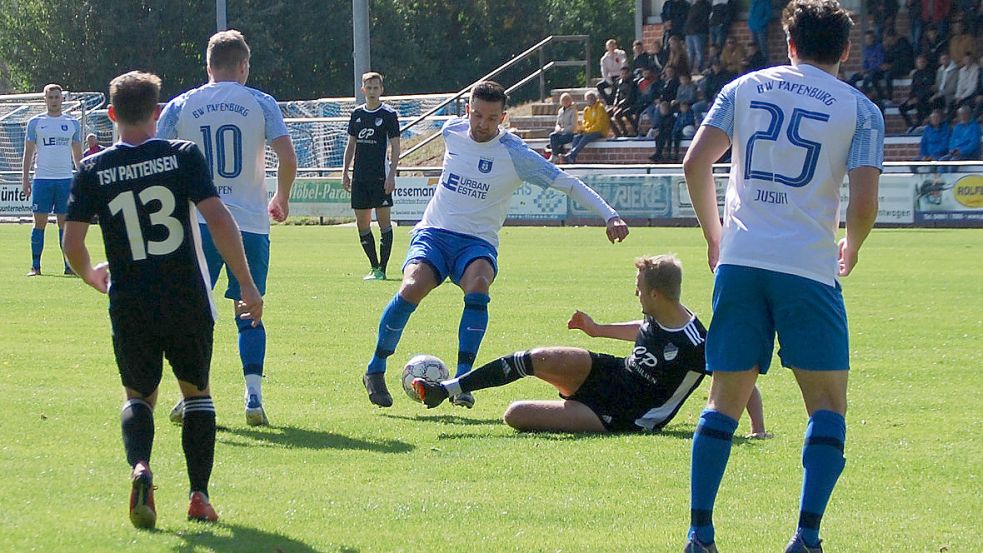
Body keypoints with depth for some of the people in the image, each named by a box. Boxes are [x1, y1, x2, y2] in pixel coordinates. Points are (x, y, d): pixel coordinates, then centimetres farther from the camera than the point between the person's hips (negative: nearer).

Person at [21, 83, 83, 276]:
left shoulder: (72, 123, 10)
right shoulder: (35, 122, 5)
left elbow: (77, 154, 14)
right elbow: (28, 152, 6)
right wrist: (25, 179, -1)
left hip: (66, 179, 1)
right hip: (42, 178, -1)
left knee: (65, 222, 1)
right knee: (40, 222, -2)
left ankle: (69, 265, 3)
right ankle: (35, 266, 2)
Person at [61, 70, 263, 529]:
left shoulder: (93, 171, -1)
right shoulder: (183, 156, -4)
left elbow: (72, 241, -2)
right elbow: (218, 220, -11)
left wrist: (91, 276, 21)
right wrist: (247, 285, -6)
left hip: (130, 305, 1)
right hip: (188, 301, 0)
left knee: (139, 395, 18)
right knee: (197, 391, 19)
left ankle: (139, 466, -12)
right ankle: (200, 495, 9)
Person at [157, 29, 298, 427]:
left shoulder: (180, 106, 4)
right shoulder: (260, 104, 2)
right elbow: (287, 158, -6)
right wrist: (281, 199, 12)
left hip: (199, 221, 0)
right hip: (251, 224, 0)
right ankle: (253, 397, -2)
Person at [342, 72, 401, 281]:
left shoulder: (388, 115, -4)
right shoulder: (357, 114, 11)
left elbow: (395, 147, -6)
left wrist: (391, 175, -14)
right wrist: (345, 171, 12)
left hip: (380, 177, -6)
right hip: (360, 177, 6)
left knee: (384, 222, -5)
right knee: (362, 224, 6)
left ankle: (382, 269, -3)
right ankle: (374, 267, 16)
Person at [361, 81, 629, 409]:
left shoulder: (515, 154, -9)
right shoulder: (452, 132, 1)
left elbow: (568, 184, -11)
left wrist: (610, 216, -20)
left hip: (477, 242, -2)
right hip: (433, 233, 2)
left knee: (478, 287, -35)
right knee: (412, 288, -28)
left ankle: (462, 379, -30)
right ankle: (375, 370, -12)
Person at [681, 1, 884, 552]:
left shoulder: (745, 88, 11)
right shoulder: (860, 110, 4)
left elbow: (695, 163, 5)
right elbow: (864, 201, -6)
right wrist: (850, 251, 15)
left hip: (739, 260, 3)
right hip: (809, 268, -3)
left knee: (725, 403, 10)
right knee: (828, 407, 5)